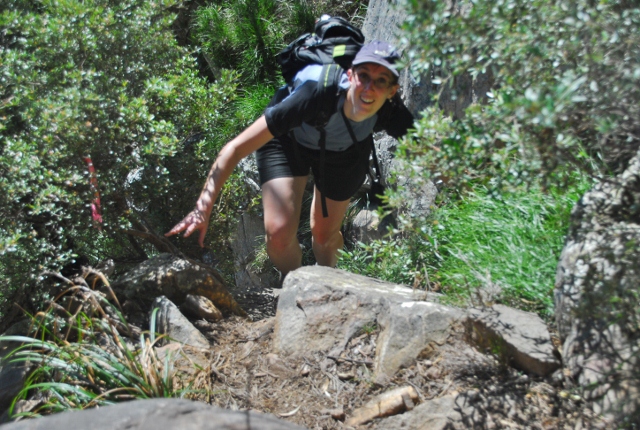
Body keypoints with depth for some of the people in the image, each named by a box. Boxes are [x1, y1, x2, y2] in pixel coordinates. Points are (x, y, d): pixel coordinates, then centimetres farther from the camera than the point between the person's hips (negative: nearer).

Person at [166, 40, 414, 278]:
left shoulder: (392, 114, -34)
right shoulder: (317, 95, -44)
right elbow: (236, 148, -40)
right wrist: (203, 208, -44)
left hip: (346, 151, 3)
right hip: (289, 139, -2)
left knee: (326, 235, 12)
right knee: (279, 233, -16)